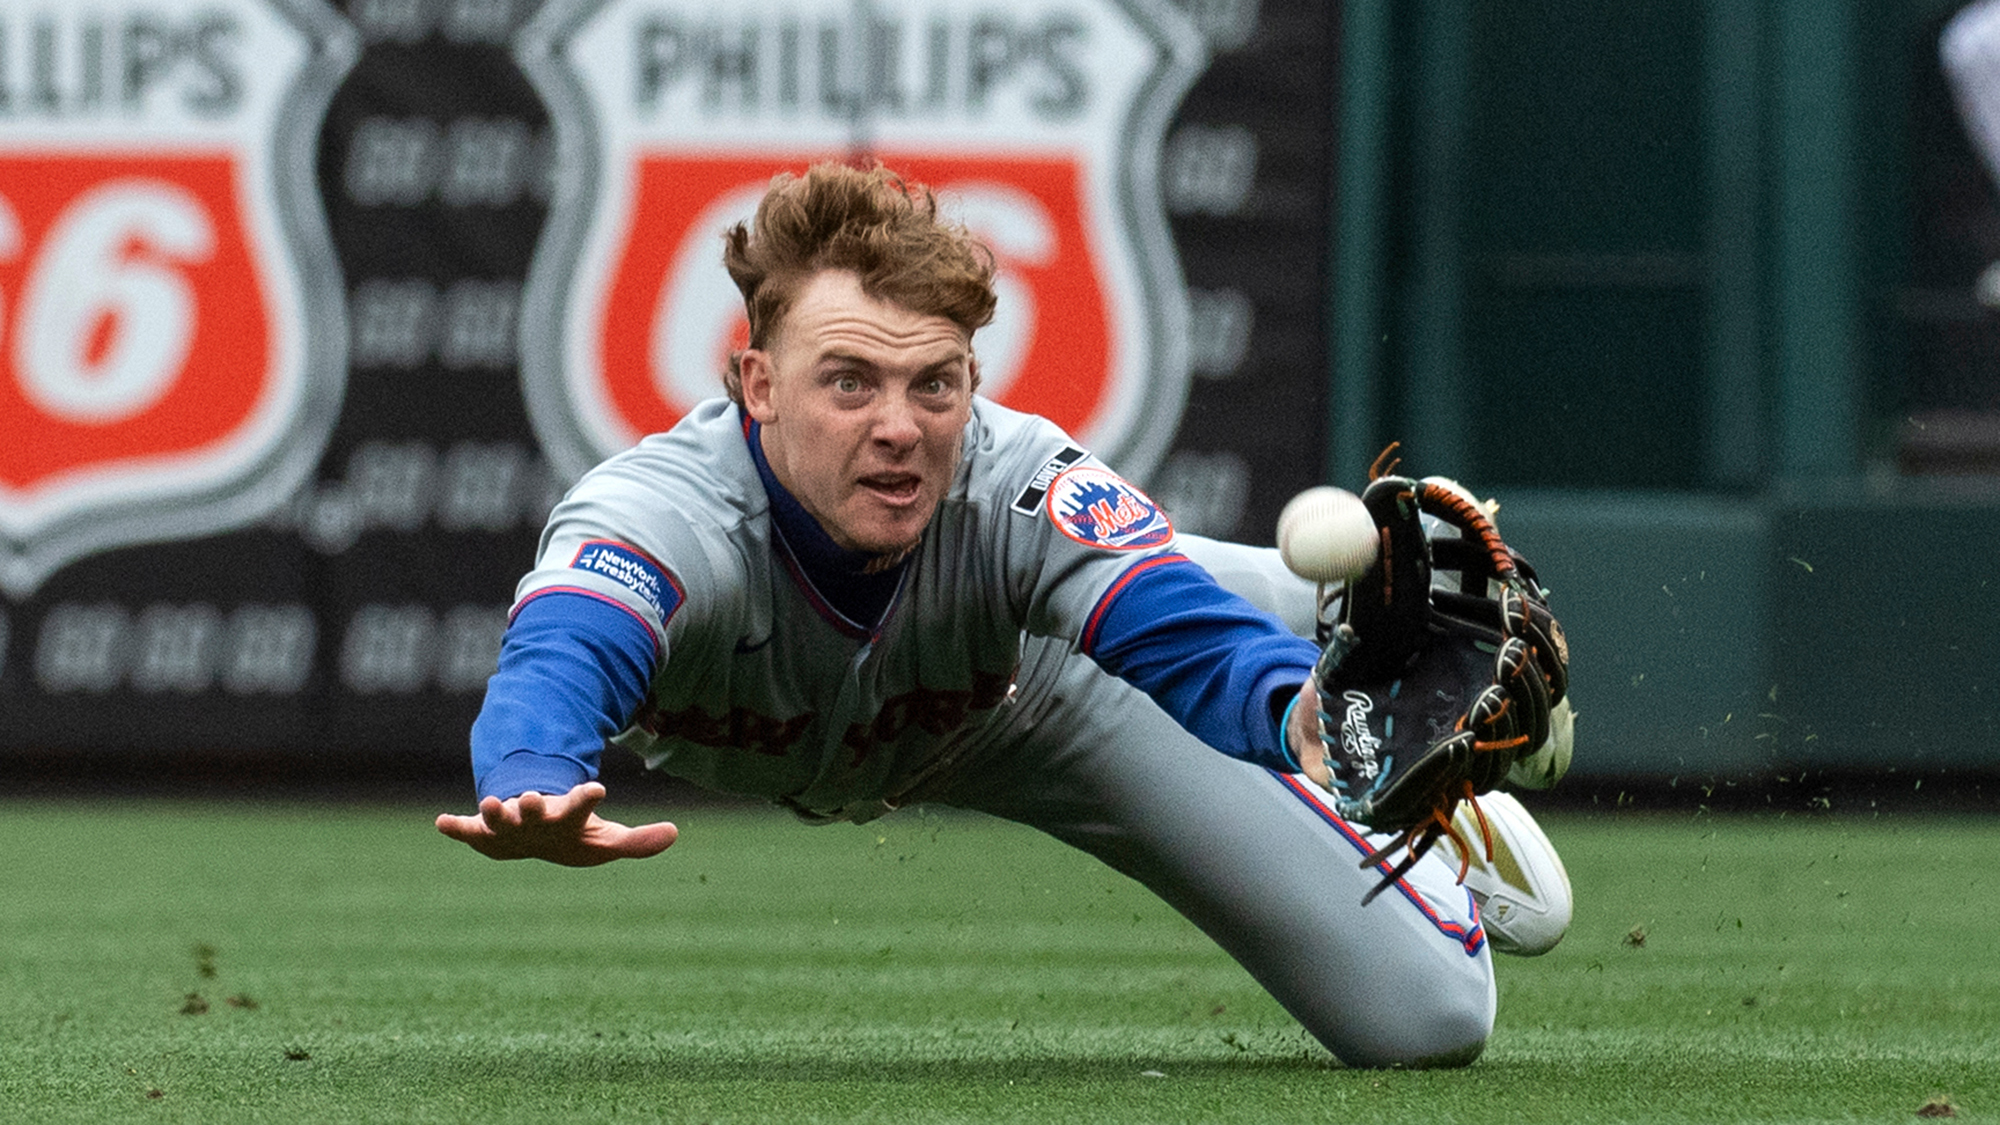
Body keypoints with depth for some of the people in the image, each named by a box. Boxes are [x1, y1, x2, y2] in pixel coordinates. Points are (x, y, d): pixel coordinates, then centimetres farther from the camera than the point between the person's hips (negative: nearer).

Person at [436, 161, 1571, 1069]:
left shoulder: (1019, 489, -42)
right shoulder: (661, 514, -48)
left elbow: (1200, 647, -52)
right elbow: (558, 669, -67)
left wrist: (1294, 714, -77)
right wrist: (535, 792, -92)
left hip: (1029, 703, 0)